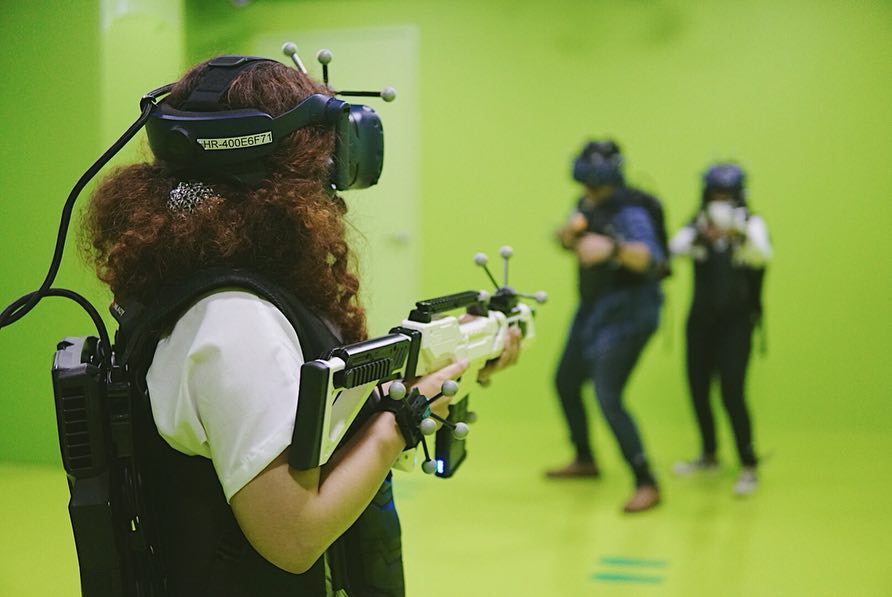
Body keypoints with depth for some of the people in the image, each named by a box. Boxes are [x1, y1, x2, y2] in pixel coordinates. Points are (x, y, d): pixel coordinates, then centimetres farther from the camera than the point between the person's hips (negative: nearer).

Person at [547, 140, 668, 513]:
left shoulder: (630, 213, -21)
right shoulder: (590, 205, 5)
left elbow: (652, 258, -35)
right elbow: (567, 244, 13)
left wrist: (613, 247, -53)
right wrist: (569, 232, -11)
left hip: (626, 313, -9)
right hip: (593, 308, 9)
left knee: (607, 398, -17)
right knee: (566, 382, 18)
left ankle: (646, 485, -9)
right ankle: (585, 460, 38)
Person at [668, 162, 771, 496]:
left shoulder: (751, 225, -4)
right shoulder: (699, 227, 2)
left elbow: (762, 255, -24)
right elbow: (677, 248, -19)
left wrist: (739, 234, -45)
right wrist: (701, 234, -40)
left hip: (737, 322, -4)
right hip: (701, 319, 4)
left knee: (731, 393, -13)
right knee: (697, 389, 9)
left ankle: (749, 467, -1)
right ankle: (709, 455, 30)